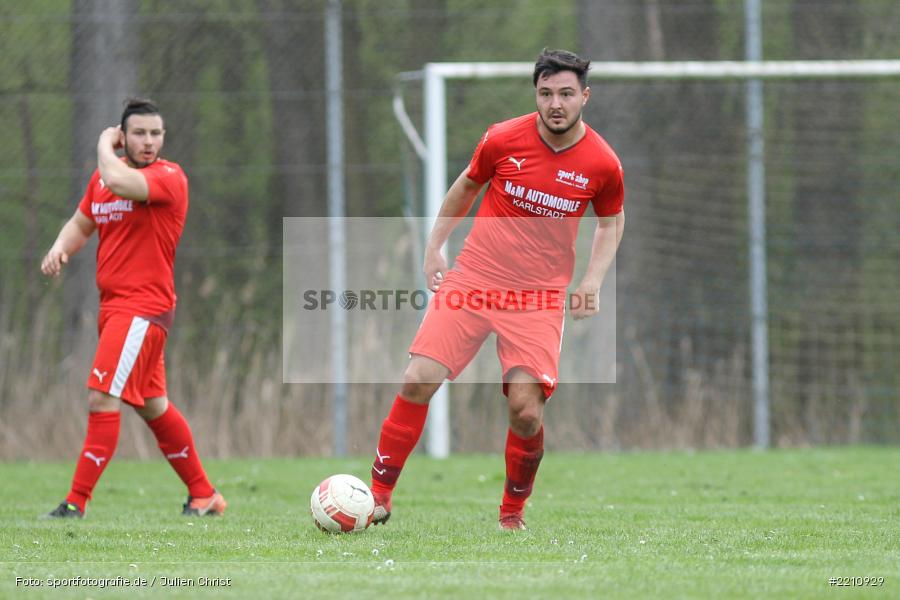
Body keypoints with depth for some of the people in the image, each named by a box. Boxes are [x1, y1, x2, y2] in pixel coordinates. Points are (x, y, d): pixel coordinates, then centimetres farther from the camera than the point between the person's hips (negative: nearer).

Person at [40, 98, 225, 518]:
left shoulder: (169, 177, -13)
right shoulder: (104, 176, 11)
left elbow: (120, 182, -32)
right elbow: (81, 223, 22)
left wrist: (104, 146, -12)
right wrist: (61, 248, 0)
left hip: (143, 307, -9)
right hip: (113, 306, 9)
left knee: (102, 397, -16)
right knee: (153, 406, 16)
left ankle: (76, 503, -13)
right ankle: (204, 495, 27)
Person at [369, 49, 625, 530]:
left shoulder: (602, 165, -6)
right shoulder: (503, 139, -5)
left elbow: (611, 222, 13)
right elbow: (466, 187, 14)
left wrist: (592, 281, 0)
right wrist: (434, 248, 10)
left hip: (539, 299, -1)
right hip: (471, 280, 1)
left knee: (526, 410, -12)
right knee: (418, 380, -11)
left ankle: (513, 510, 13)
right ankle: (379, 494, 2)